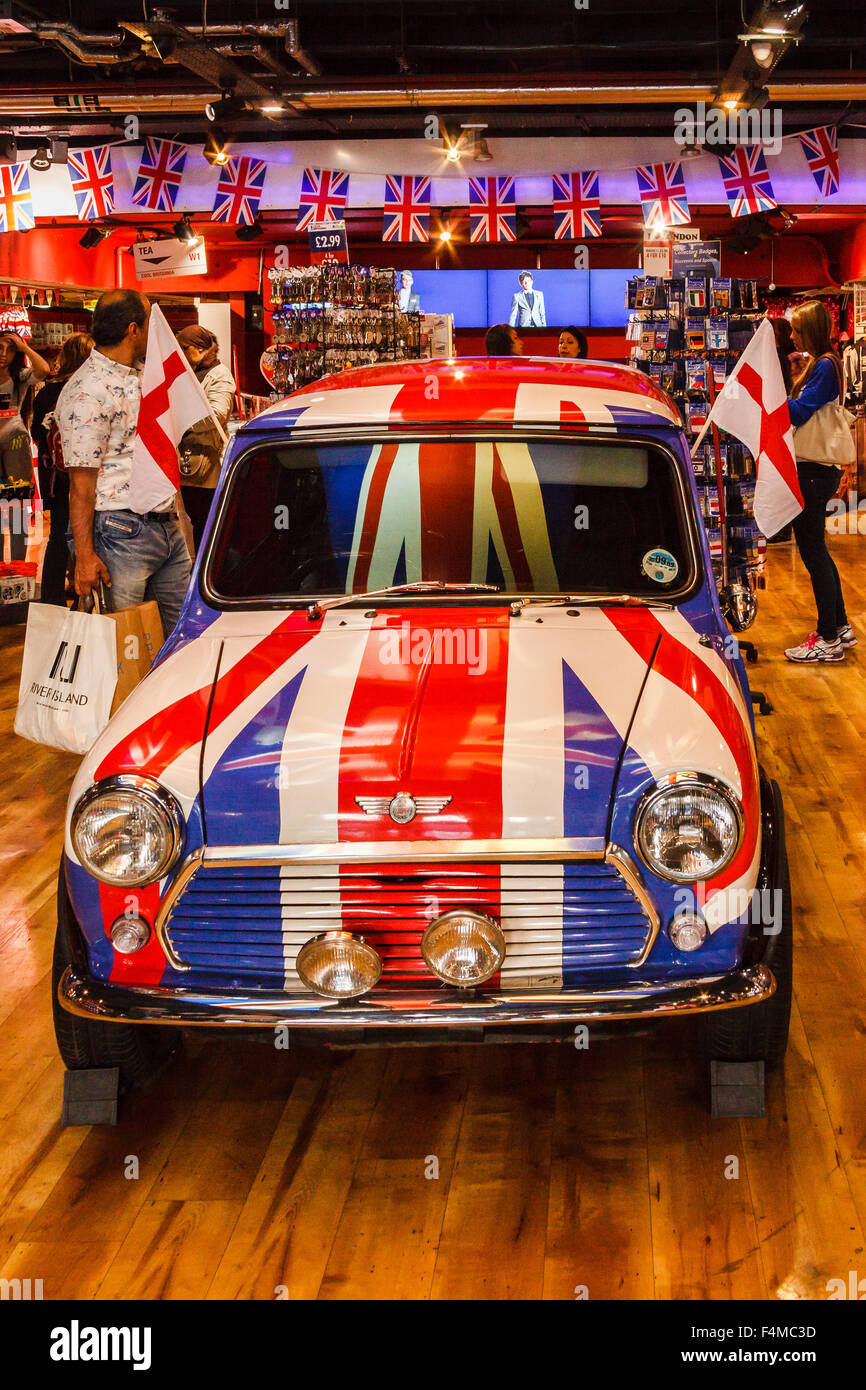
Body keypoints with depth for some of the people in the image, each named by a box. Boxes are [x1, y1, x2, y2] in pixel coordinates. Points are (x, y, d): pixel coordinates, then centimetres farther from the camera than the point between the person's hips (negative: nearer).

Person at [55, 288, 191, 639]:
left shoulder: (144, 375, 15)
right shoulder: (88, 391, -13)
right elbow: (81, 482, -16)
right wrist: (85, 556, -19)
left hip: (168, 527, 9)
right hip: (121, 530, -8)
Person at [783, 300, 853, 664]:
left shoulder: (825, 367, -15)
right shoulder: (818, 364, 15)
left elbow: (798, 412, -20)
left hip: (812, 472, -10)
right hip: (813, 469, 10)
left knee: (813, 554, -4)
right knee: (817, 552, 17)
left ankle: (828, 640, 2)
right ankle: (840, 627, 26)